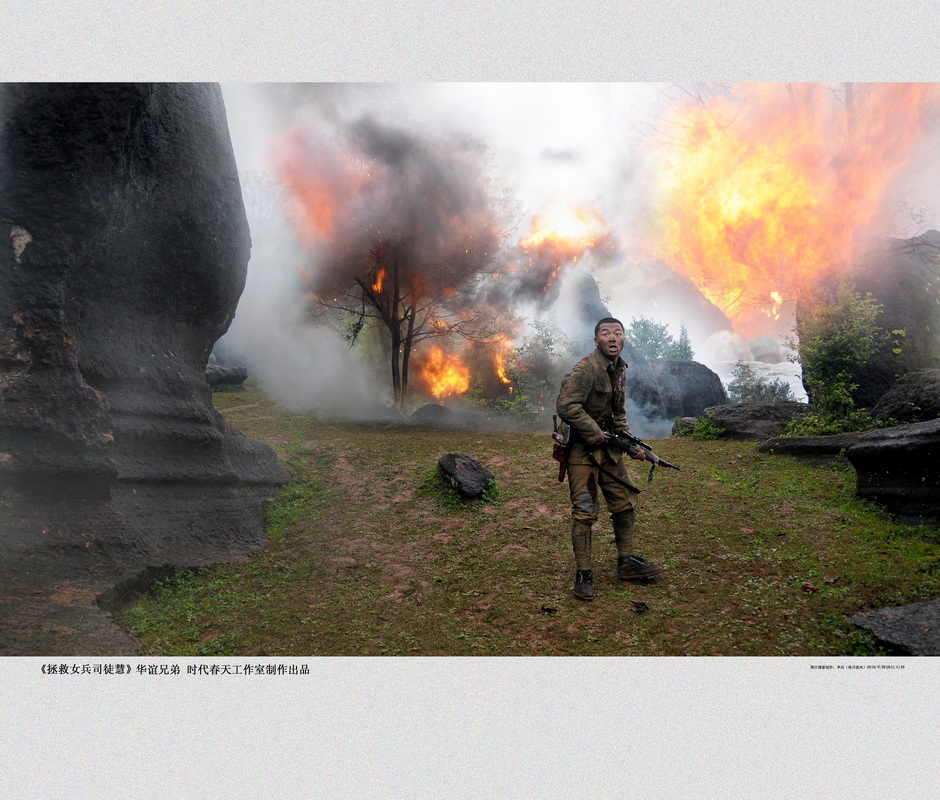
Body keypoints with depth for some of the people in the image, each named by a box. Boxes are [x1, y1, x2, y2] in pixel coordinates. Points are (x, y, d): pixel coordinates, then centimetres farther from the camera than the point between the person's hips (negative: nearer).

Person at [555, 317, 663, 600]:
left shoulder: (620, 371, 11)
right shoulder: (587, 368, -17)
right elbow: (566, 406, -26)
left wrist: (633, 446, 9)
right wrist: (597, 434, -19)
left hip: (608, 449, 8)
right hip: (582, 450, -8)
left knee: (624, 505, 13)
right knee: (585, 512, -5)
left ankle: (627, 563, 27)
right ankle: (583, 574, 6)